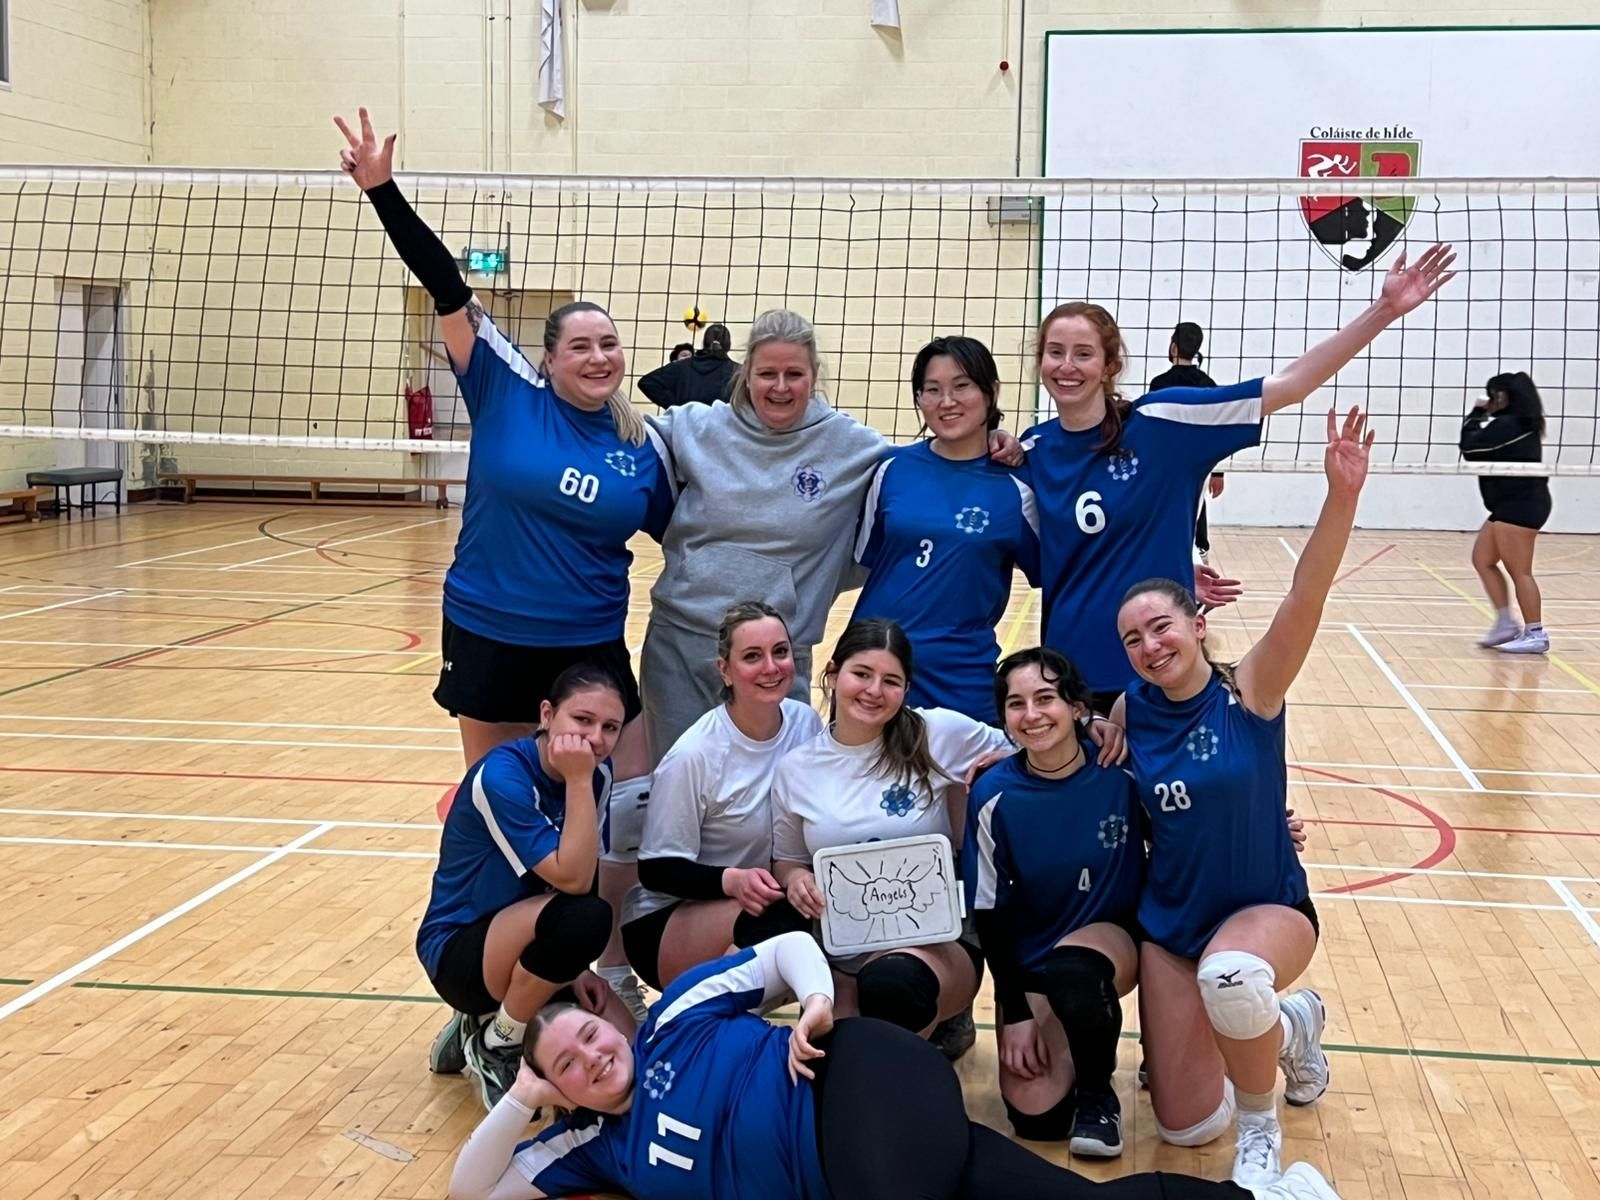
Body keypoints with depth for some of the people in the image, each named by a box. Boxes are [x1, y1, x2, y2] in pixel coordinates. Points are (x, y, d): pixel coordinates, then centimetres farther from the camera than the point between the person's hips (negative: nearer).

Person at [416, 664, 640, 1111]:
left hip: (527, 944, 7)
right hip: (459, 949, -7)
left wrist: (574, 963, -11)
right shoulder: (502, 776, -25)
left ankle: (494, 1020, 13)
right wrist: (578, 782, -31)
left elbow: (584, 875, 0)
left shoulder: (598, 772, -5)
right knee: (585, 917, -34)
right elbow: (572, 880, -30)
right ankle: (495, 1045, -9)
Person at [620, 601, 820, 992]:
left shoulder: (807, 722, -5)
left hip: (765, 898, 6)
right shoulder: (694, 755, -20)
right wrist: (732, 881, -32)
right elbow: (656, 870, -15)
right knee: (791, 918, -32)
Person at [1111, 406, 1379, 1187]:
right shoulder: (1130, 712, -5)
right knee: (1185, 1123, 3)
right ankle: (1288, 1025, 33)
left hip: (1268, 909, -4)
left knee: (1230, 978, -41)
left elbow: (1305, 598, -31)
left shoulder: (1250, 692, -14)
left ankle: (1261, 1129, -10)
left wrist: (1341, 497, -44)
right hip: (1169, 924, 4)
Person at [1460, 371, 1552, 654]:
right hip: (1512, 505, 11)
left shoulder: (1508, 425, -16)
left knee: (1519, 570, -8)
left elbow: (1470, 445, -12)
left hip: (1520, 506, -11)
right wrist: (1484, 416, 10)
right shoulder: (1518, 424, 16)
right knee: (1482, 559, 14)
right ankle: (1506, 623, 15)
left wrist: (1477, 414, 2)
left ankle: (1536, 634, -5)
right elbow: (1483, 450, 20)